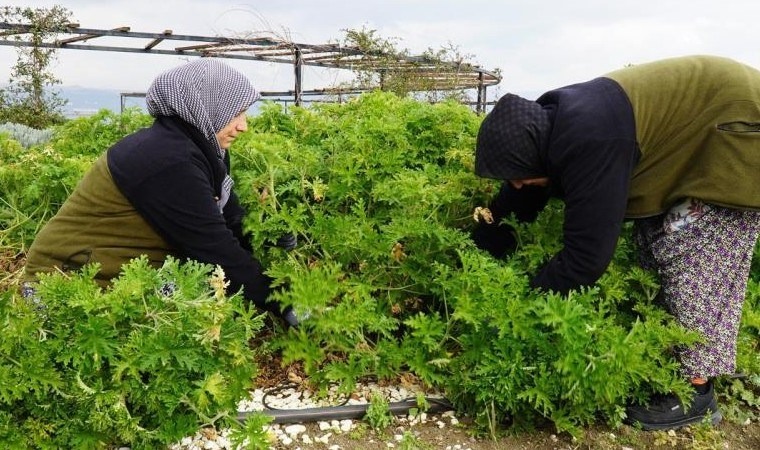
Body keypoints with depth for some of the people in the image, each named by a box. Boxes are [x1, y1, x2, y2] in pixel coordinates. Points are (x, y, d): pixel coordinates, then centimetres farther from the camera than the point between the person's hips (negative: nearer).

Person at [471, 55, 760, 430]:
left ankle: (695, 391, 0)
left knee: (695, 260, -11)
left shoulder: (589, 145, -37)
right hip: (697, 134, 9)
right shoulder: (550, 124, -9)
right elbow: (513, 205, 3)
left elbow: (586, 256, -33)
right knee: (654, 242, 7)